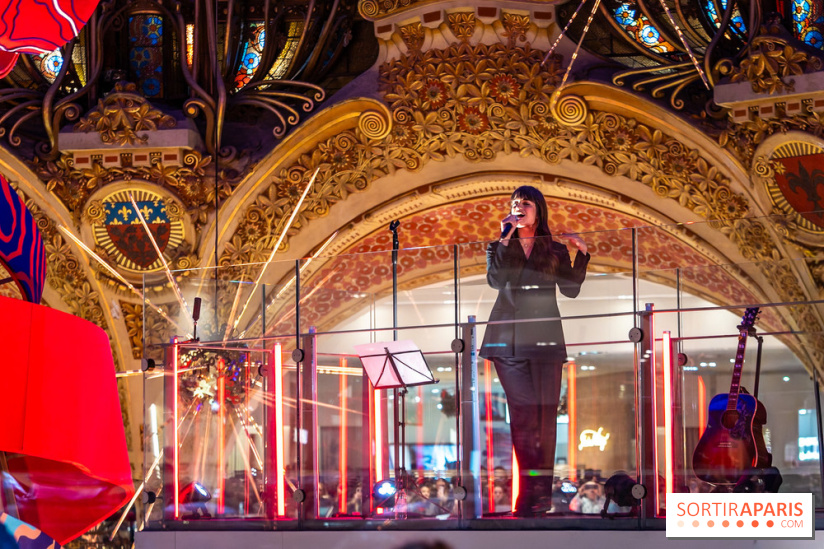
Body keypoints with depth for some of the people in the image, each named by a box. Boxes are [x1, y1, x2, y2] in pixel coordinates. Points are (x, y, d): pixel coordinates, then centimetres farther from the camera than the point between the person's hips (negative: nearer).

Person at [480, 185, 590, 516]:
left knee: (546, 415, -2)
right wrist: (505, 240, -8)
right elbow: (495, 280, -6)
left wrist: (582, 255, -5)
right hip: (508, 338, -1)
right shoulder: (500, 247, 13)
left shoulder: (555, 251, 14)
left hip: (545, 339, 1)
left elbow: (571, 289, 3)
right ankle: (530, 492, -9)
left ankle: (542, 492, 2)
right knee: (524, 414, -9)